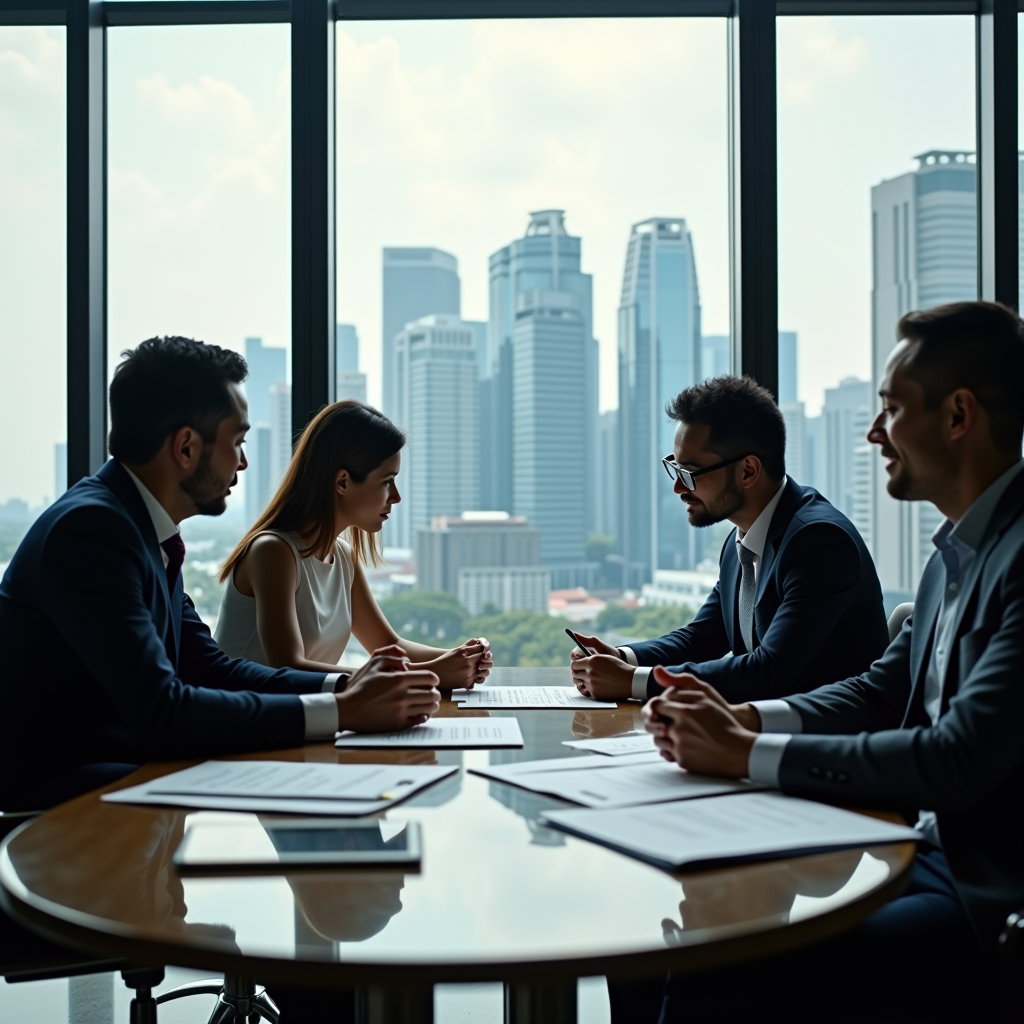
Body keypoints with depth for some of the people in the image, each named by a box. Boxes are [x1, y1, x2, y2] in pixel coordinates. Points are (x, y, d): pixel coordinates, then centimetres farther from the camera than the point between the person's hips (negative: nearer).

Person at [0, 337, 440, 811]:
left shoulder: (137, 524, 8)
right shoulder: (90, 527, -20)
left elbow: (206, 665, 11)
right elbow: (161, 711, -25)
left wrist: (343, 686, -2)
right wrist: (342, 710, -21)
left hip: (115, 767, 8)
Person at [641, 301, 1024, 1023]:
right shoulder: (958, 549, 10)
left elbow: (957, 762, -26)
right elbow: (880, 692, 15)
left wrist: (748, 754, -18)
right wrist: (741, 718, -2)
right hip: (931, 853, 8)